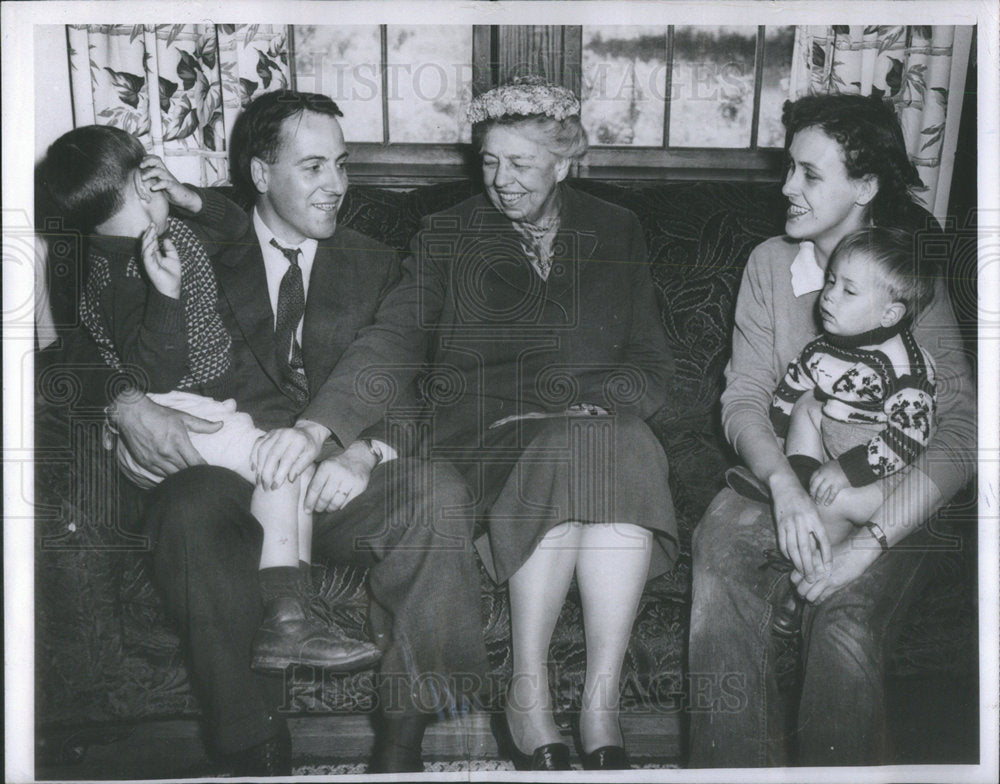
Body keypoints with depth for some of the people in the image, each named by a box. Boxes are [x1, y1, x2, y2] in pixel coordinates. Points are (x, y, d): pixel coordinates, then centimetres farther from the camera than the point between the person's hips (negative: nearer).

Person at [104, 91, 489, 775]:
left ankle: (402, 744, -25)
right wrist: (131, 407, -15)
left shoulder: (375, 265, 19)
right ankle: (258, 755, -26)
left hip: (340, 484, 1)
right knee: (190, 511, -36)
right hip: (229, 473, -1)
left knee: (439, 492, -31)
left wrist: (362, 453, -16)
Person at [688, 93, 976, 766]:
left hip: (886, 503, -2)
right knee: (719, 587, -29)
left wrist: (867, 543, -25)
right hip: (779, 480, 2)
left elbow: (960, 433, -13)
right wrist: (785, 484, -22)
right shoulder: (771, 262, 6)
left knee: (846, 628, -32)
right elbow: (744, 399, 0)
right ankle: (734, 770, -16)